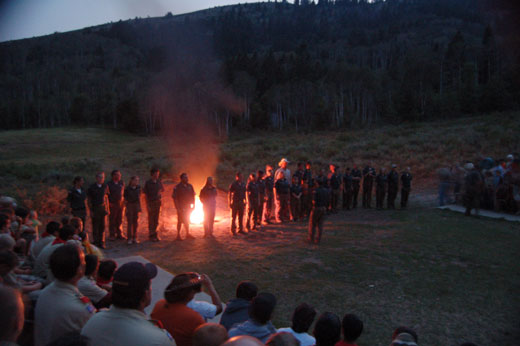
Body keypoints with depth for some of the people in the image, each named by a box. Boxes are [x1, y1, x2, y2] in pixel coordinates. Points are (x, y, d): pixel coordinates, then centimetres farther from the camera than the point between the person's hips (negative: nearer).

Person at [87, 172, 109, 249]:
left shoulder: (105, 186, 6)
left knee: (102, 226, 4)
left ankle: (101, 242, 12)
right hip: (95, 208, -3)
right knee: (95, 226, 1)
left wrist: (107, 208, 6)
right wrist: (90, 211, -6)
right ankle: (96, 242, 11)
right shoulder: (92, 187, -4)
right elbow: (89, 200, -1)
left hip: (103, 208, 3)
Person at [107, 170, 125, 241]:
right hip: (112, 205, -4)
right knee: (112, 221, 3)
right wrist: (109, 203, -9)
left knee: (119, 220, 10)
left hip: (120, 204, 4)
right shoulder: (109, 184, -7)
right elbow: (107, 195, -4)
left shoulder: (122, 182, 6)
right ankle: (112, 235, 13)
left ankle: (119, 234, 21)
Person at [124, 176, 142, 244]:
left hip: (136, 205, 4)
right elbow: (125, 199, -5)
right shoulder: (127, 189, -10)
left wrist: (140, 207, 9)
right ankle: (129, 238, 6)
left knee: (135, 222, 6)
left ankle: (134, 238, 13)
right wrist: (126, 208, -8)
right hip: (129, 205, -4)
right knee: (129, 222, -1)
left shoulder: (138, 188, 2)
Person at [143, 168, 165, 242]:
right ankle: (151, 236, 11)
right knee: (151, 220, 2)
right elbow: (145, 194, -8)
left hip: (158, 202, 4)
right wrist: (148, 205, -12)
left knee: (156, 220, 9)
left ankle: (155, 235, 19)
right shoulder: (148, 183, -8)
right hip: (151, 203, -4)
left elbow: (163, 190, 20)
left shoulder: (158, 182, 5)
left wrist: (160, 191, -3)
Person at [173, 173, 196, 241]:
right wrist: (177, 208, -18)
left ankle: (188, 234, 23)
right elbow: (174, 198, -14)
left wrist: (193, 205, 5)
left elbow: (193, 196, 10)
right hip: (181, 208, -5)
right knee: (180, 221, -1)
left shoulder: (190, 186, 3)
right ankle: (178, 235, 6)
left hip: (188, 207, 5)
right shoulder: (177, 187, -13)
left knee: (187, 221, 14)